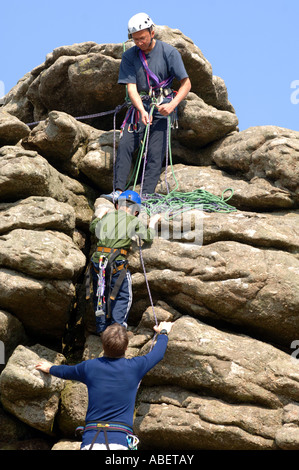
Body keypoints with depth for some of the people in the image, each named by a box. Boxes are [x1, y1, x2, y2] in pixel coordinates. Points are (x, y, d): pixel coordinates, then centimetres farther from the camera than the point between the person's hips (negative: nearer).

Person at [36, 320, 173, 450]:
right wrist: (163, 333, 49)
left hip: (90, 442, 1)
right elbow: (158, 353, 28)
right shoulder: (134, 367, 7)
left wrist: (50, 368, 56)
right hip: (120, 442, -1)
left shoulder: (89, 367, 10)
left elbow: (65, 372, 33)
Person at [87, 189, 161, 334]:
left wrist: (101, 214, 49)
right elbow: (148, 237, 9)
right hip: (117, 263, -4)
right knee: (122, 297, 10)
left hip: (97, 261, 4)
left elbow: (93, 228, 31)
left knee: (99, 296, 18)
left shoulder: (108, 216, 14)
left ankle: (101, 329, 22)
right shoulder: (134, 221, 2)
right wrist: (152, 223, 26)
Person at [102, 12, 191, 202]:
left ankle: (146, 197, -14)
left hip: (162, 109, -2)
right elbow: (131, 87, -5)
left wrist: (172, 104, -22)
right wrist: (142, 110, -23)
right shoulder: (129, 56, 1)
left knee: (155, 154, -11)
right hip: (139, 107, 3)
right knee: (125, 145, -15)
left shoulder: (169, 52, -5)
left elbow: (186, 83, -5)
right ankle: (118, 191, -14)